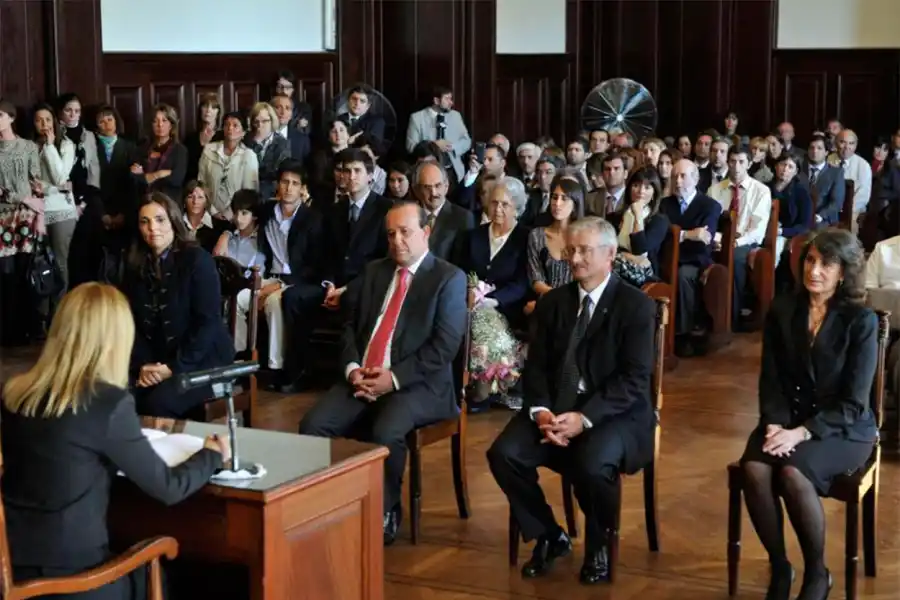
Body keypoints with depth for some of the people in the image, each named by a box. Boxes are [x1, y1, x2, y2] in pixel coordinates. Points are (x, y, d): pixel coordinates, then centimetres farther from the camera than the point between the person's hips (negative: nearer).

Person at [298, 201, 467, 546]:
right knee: (313, 425, -20)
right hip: (362, 378, 5)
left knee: (385, 433, -33)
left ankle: (385, 513, -11)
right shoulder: (373, 271, 18)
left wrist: (394, 378, -17)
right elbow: (350, 325, 16)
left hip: (417, 383, -5)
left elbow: (445, 346, -10)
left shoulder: (449, 278, -1)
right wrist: (352, 368, -5)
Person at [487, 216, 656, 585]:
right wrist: (541, 410, -14)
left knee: (592, 465, -35)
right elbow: (536, 366, 8)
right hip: (555, 408, 5)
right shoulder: (552, 302, 12)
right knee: (504, 454, -21)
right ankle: (549, 536, 2)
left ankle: (599, 545, -2)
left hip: (614, 414, -5)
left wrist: (585, 417, -24)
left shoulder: (636, 305, -5)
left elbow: (634, 379, -13)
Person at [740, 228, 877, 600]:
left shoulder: (861, 321, -9)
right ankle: (779, 567, -10)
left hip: (842, 428, -3)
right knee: (754, 469, -28)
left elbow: (853, 403, -13)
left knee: (793, 472, -33)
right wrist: (775, 424, -15)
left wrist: (802, 432, -23)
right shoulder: (782, 310, 4)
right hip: (786, 420, 4)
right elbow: (770, 379, 4)